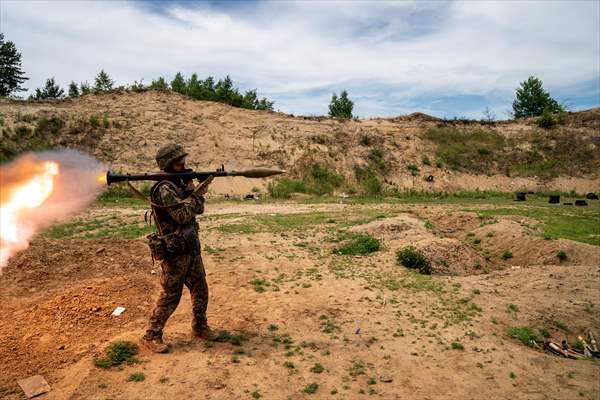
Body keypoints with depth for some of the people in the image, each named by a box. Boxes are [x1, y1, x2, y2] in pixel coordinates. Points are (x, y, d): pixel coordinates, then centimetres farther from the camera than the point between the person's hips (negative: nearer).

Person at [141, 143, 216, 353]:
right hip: (175, 251, -8)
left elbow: (198, 209, 10)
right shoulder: (164, 189, -18)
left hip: (192, 247, 8)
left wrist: (196, 193, -8)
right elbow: (182, 215, -25)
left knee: (200, 290, 15)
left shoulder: (182, 184, 9)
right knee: (170, 296, 1)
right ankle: (152, 336, 17)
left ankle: (200, 327, 31)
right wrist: (194, 194, -13)